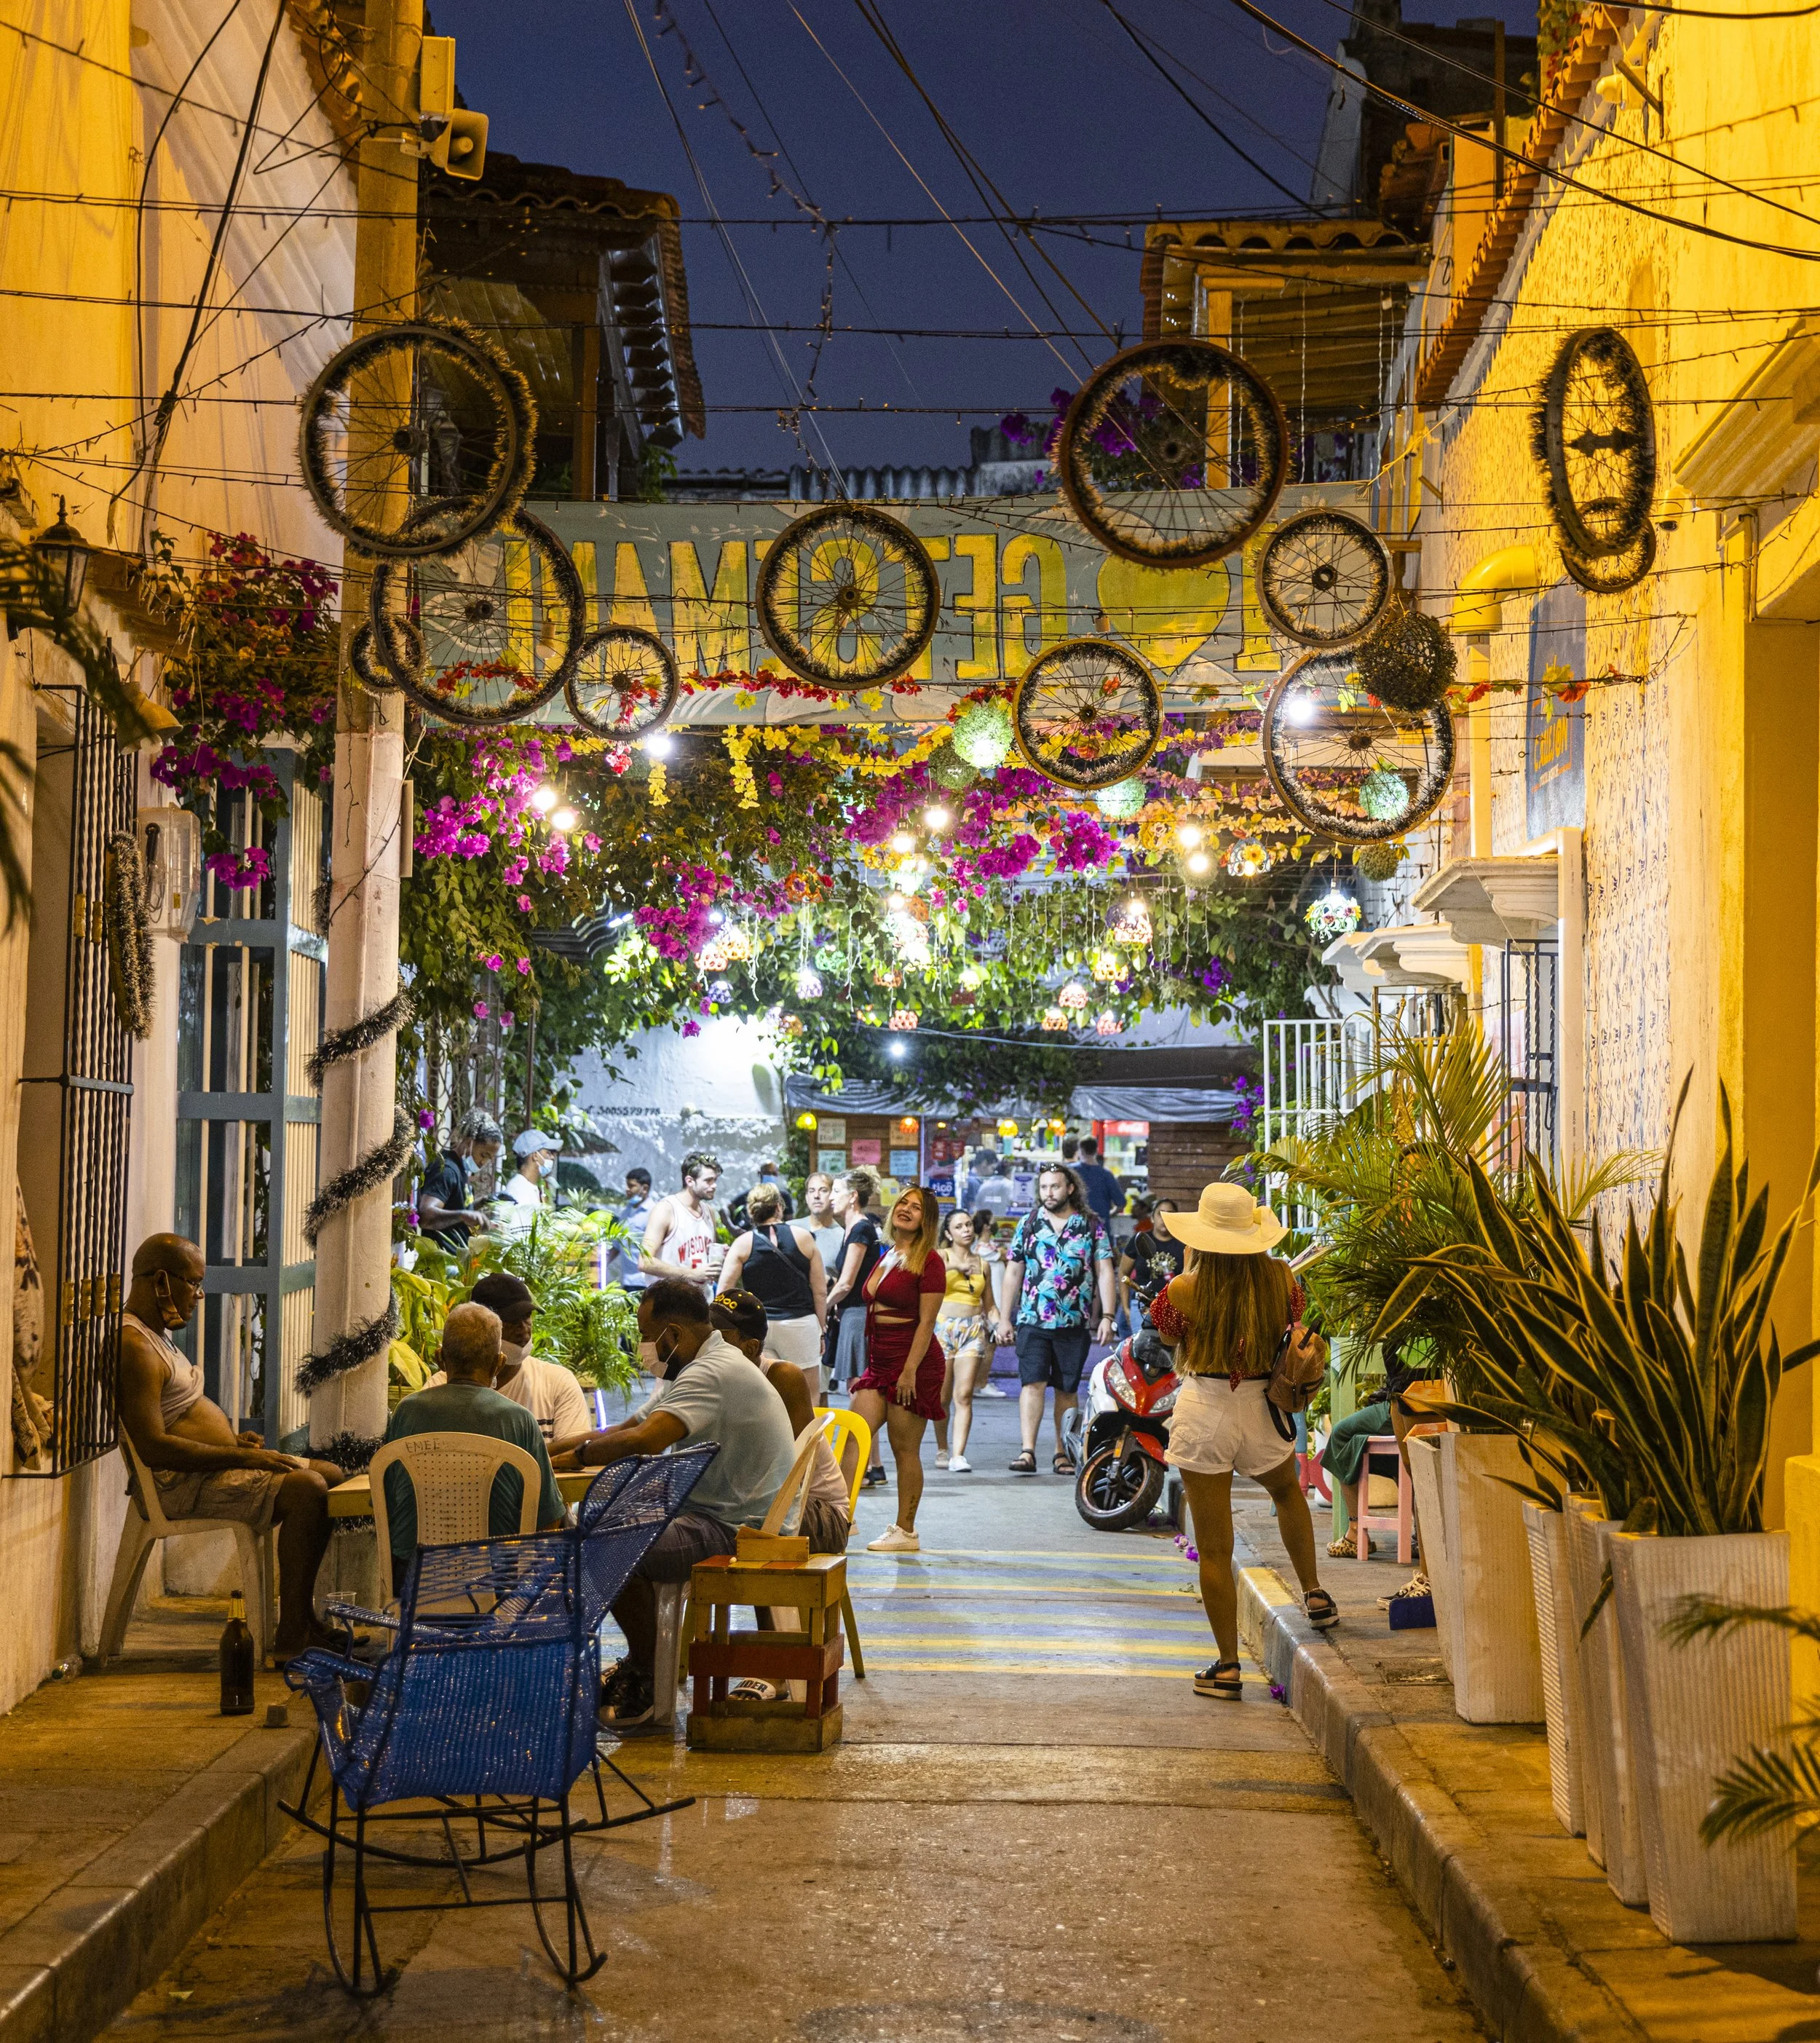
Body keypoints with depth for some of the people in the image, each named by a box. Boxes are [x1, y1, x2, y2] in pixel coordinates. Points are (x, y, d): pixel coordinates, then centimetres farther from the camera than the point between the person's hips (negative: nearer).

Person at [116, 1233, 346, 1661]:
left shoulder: (153, 1335, 16)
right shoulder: (134, 1348, -19)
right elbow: (153, 1447, -27)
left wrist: (230, 1438, 9)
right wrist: (243, 1457, -23)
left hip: (203, 1471, 11)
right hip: (182, 1486, -11)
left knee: (333, 1476, 12)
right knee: (308, 1489, -27)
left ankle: (303, 1621, 12)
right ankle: (290, 1641, -22)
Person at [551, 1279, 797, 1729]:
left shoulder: (711, 1373, -19)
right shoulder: (698, 1368, 17)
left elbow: (645, 1440, -31)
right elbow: (627, 1428, 19)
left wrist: (580, 1455, -15)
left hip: (740, 1529, -11)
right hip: (714, 1512, 11)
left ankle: (646, 1683, -4)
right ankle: (641, 1663, 18)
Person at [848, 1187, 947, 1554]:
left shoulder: (929, 1262, -8)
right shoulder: (886, 1257, 16)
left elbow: (926, 1321, -14)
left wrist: (910, 1370, -20)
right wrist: (865, 1368, 18)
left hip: (913, 1363, -8)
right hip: (880, 1364, 8)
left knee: (905, 1450, -2)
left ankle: (905, 1531, 6)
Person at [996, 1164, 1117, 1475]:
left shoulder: (1091, 1226, 5)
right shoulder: (1028, 1224, 8)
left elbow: (1104, 1272, 3)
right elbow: (1013, 1273, 10)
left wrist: (1107, 1316, -6)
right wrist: (1004, 1318, 6)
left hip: (1075, 1322, 0)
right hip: (1032, 1321, 0)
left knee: (1067, 1389, 6)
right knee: (1032, 1383, -12)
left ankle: (1063, 1454, 14)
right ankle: (1027, 1452, -17)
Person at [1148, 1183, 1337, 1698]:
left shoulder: (1183, 1292, -13)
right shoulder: (1282, 1279, -5)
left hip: (1203, 1410, -3)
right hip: (1262, 1408, 3)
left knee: (1214, 1549, 6)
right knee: (1286, 1489, 37)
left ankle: (1228, 1666, 10)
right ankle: (1313, 1593, 38)